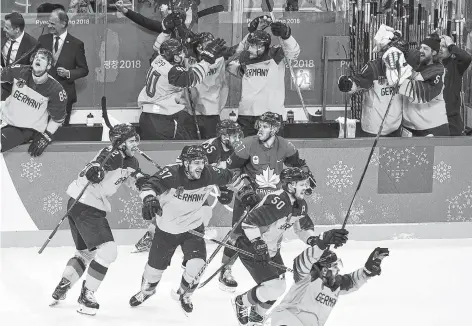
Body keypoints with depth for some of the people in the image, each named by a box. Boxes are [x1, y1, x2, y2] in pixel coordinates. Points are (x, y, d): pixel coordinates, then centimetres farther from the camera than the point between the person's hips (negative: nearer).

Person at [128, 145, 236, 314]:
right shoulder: (172, 173, -29)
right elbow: (150, 185, -44)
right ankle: (146, 290, 49)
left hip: (193, 228, 2)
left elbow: (227, 176, 5)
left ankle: (184, 295, 17)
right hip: (166, 228, -1)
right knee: (155, 267, 11)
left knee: (197, 265, -17)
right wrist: (149, 198, -61)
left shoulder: (208, 174, -17)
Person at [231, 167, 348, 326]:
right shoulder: (277, 202, -31)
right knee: (275, 288, -17)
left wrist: (313, 240, -9)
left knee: (279, 287, 12)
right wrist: (258, 244, -32)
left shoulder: (300, 204, -2)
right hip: (251, 249, -9)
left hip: (272, 249, 9)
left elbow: (303, 227, 10)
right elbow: (249, 223, -31)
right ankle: (241, 302, 9)